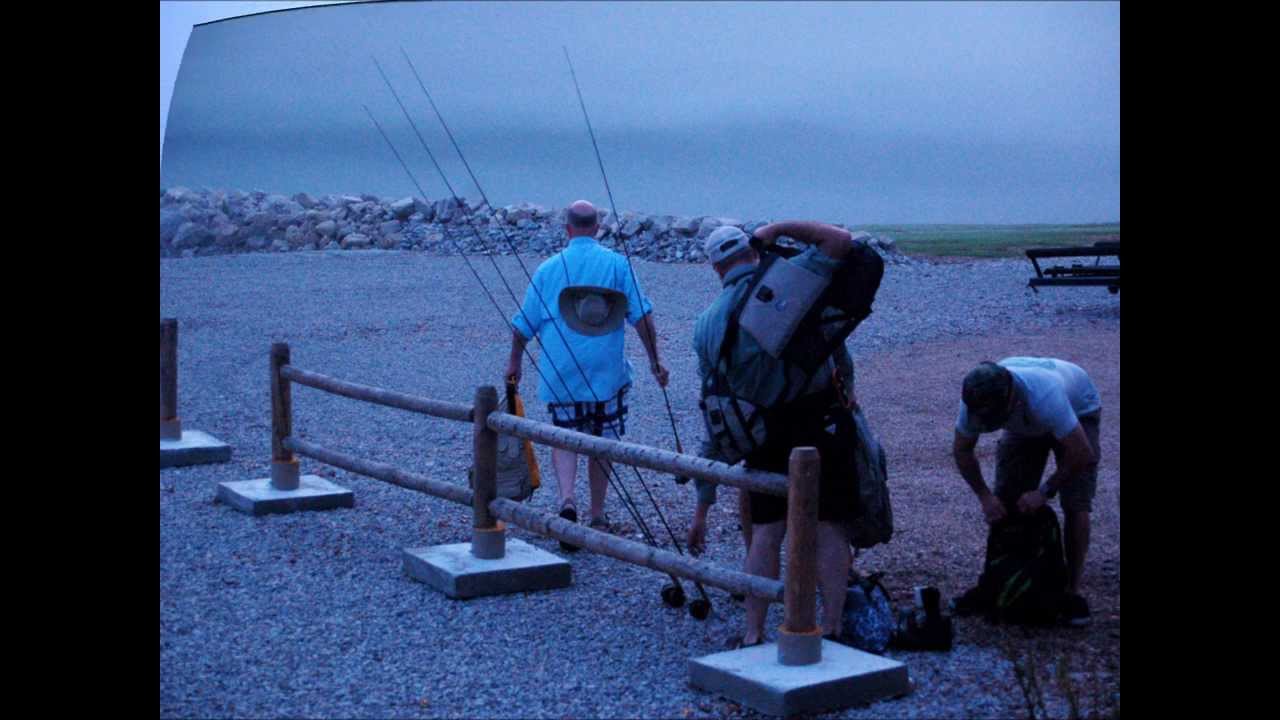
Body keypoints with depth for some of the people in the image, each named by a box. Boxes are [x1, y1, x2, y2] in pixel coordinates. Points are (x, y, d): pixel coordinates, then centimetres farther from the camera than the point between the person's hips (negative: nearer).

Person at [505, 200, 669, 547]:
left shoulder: (549, 268, 2)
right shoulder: (617, 264, 0)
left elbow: (524, 324, 7)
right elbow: (642, 316, -4)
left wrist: (514, 362, 21)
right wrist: (654, 361, 3)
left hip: (560, 373, 0)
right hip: (607, 373, 0)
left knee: (564, 439, 9)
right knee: (601, 443, 12)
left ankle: (567, 499, -15)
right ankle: (597, 517, 19)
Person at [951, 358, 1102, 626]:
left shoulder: (1044, 397, -47)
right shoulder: (975, 399, -31)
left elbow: (1081, 455, -40)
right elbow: (962, 450, -14)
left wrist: (1045, 491, -31)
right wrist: (985, 496, -22)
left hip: (1078, 412, -4)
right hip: (1026, 424, 5)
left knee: (1076, 506, -16)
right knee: (1004, 501, -4)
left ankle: (1072, 592, -6)